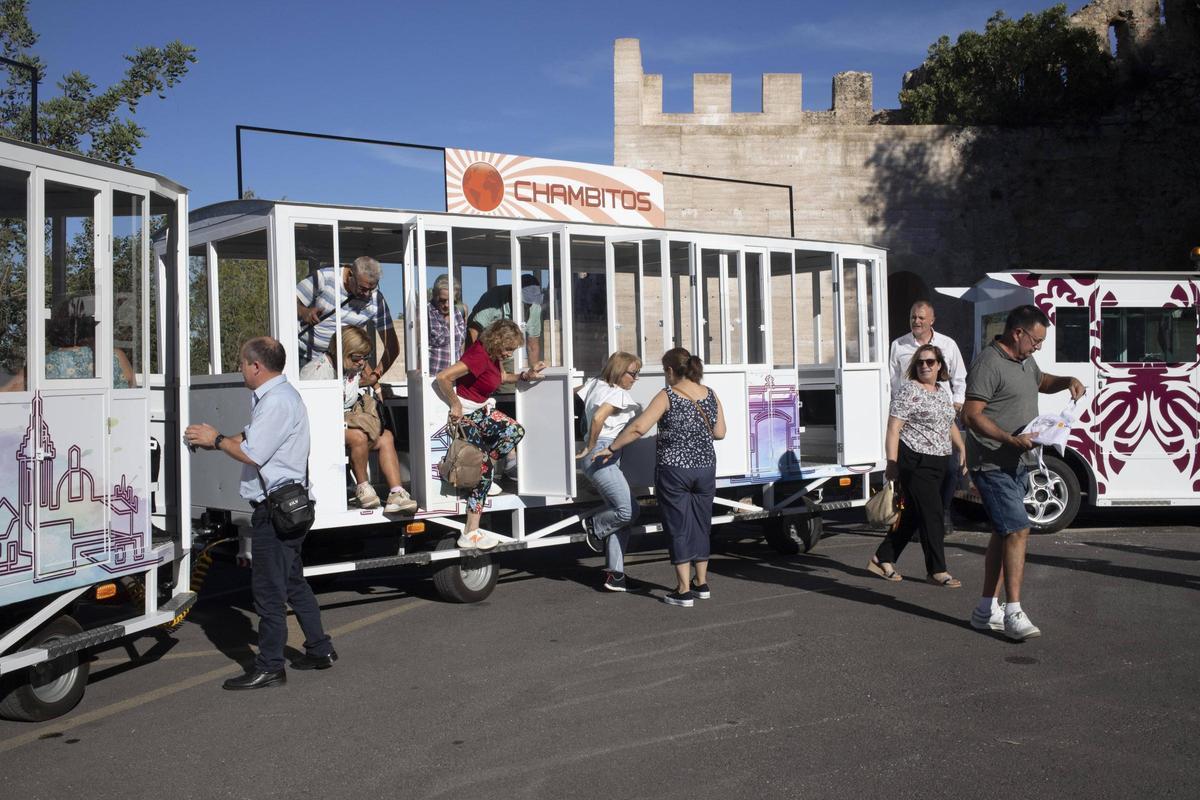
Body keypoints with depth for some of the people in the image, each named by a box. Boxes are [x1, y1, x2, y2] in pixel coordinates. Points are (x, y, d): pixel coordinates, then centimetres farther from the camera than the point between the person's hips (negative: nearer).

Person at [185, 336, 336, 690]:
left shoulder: (277, 401, -18)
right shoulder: (271, 396, 16)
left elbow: (252, 454, -20)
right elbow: (250, 438, 20)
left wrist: (216, 440, -6)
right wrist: (215, 438, 8)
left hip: (275, 508, -11)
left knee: (268, 588, -3)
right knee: (292, 582, 19)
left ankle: (269, 667, 4)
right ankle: (320, 649, 27)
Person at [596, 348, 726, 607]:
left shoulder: (667, 396, -11)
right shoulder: (710, 395, 3)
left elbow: (638, 428, -17)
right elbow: (719, 432, 8)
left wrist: (611, 448, -8)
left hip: (673, 470, -5)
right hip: (705, 469, 5)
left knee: (679, 528, 2)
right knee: (701, 525, 16)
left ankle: (683, 591, 3)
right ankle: (701, 584, 24)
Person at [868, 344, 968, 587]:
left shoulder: (943, 390, 14)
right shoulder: (908, 391, -10)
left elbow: (950, 424, 27)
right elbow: (893, 429, -14)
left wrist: (962, 449, 18)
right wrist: (892, 464, -18)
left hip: (937, 463, 8)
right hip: (915, 462, -8)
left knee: (912, 514, 12)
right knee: (931, 514, -5)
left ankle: (882, 559, 22)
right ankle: (937, 570, 4)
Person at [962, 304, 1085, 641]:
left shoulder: (1024, 361, 15)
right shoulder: (989, 363, -16)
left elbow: (1041, 381, 38)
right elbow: (971, 415, -22)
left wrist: (1067, 382, 17)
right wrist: (1011, 439, -29)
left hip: (1018, 464, 10)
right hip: (993, 465, -10)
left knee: (1003, 534, 12)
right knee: (1018, 531, -15)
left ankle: (986, 611, 19)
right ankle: (1013, 613, -12)